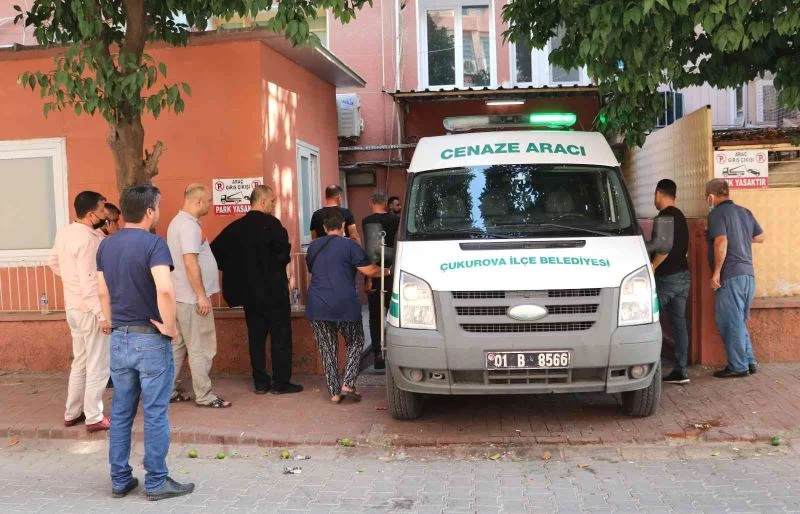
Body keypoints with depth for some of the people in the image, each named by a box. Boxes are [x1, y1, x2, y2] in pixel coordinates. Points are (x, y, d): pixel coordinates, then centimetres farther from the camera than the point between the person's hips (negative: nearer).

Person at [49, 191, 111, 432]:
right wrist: (102, 315, -22)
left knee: (80, 362, 20)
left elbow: (55, 264, 17)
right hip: (90, 311, -9)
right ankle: (94, 417, 11)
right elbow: (90, 282, -25)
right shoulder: (88, 240, -22)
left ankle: (72, 413, 28)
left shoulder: (64, 232, 5)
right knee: (98, 366, 2)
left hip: (73, 308, 9)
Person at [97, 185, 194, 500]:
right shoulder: (153, 243, -15)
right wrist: (169, 325, -17)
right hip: (151, 339, -6)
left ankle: (120, 480, 23)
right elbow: (165, 289, -29)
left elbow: (103, 292, 11)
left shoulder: (106, 245, 7)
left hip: (119, 339, 7)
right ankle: (156, 482, 12)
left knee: (120, 413, 14)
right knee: (155, 413, 3)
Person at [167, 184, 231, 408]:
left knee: (178, 345, 15)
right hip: (193, 297, -10)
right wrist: (201, 296, -21)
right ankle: (204, 396, 6)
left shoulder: (178, 222, 14)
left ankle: (169, 391, 22)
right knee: (200, 348, -2)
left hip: (181, 296, 10)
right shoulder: (189, 226, -17)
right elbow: (190, 263, -24)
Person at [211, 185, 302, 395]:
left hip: (248, 291, 6)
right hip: (273, 290, -6)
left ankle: (260, 382, 16)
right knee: (280, 336, 4)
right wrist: (283, 261, 2)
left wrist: (237, 269, 11)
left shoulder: (235, 227, 5)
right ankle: (281, 382, 7)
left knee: (256, 336, 11)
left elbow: (215, 251, 5)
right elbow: (283, 253, -20)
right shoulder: (271, 224, -13)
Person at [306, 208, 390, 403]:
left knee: (327, 350, 11)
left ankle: (334, 392, 12)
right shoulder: (349, 245, -5)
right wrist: (387, 271, 10)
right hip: (345, 305, -4)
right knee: (355, 343, 15)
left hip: (317, 306, 4)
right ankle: (348, 384, 3)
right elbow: (369, 270, -8)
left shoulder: (314, 247, 12)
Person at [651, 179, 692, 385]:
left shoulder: (665, 216, -13)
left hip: (667, 277, -9)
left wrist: (652, 267, -16)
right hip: (683, 275, 9)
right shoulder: (680, 216, 17)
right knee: (679, 322, 8)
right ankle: (681, 370, 9)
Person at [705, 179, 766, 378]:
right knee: (739, 321, 18)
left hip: (730, 275, -8)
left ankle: (738, 366, 4)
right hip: (748, 274, 8)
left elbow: (721, 242, -21)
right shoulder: (744, 212, 13)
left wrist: (716, 272, -16)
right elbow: (760, 237, 21)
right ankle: (749, 362, 21)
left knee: (730, 322, -1)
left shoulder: (717, 214, -10)